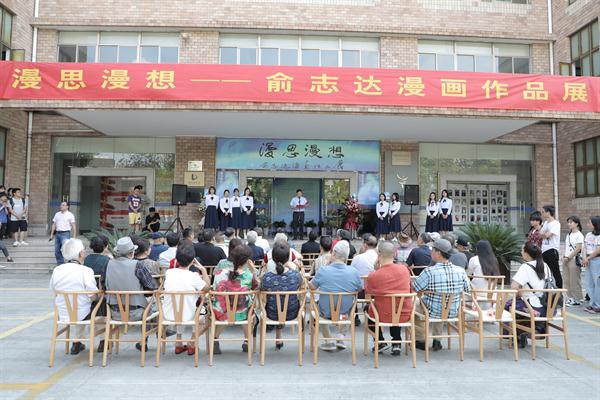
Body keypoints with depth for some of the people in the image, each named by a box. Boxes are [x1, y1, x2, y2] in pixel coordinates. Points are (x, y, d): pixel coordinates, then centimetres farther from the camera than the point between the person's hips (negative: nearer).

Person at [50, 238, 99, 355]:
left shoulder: (56, 270, -6)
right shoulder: (86, 271, -21)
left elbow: (53, 289, 8)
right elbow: (93, 296, -19)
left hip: (62, 314, 5)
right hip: (81, 314, -5)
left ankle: (77, 343, 38)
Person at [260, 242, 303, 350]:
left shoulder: (266, 277, -26)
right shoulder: (296, 275, -25)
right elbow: (301, 283, 0)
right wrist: (290, 268, 1)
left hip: (272, 315, 0)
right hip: (292, 314, 0)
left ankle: (278, 339, 48)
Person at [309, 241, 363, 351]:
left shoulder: (323, 270, -21)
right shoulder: (354, 272, -16)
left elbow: (312, 287, -5)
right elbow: (359, 289, 2)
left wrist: (308, 282, 16)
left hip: (326, 311, -1)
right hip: (345, 311, 2)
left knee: (315, 307, 32)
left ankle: (329, 341, 25)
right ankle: (340, 337, 26)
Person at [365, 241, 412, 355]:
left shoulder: (374, 275, -22)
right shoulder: (404, 269, -9)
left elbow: (367, 292, -1)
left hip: (383, 316, -3)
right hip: (405, 315, 4)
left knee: (368, 308, 27)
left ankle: (381, 342, 26)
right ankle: (396, 343, 31)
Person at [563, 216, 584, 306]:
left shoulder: (579, 235, -8)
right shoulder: (568, 234, 15)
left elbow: (578, 249, -13)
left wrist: (568, 257, -12)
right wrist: (564, 257, 4)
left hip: (574, 259, -7)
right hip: (566, 259, 7)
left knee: (574, 280, -3)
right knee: (567, 280, 8)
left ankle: (576, 300, 5)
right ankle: (570, 298, 15)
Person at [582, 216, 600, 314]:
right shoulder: (588, 235, 10)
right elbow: (585, 247, 9)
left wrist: (588, 258, -7)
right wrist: (584, 258, -6)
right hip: (589, 261, 8)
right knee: (589, 284, 11)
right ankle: (592, 304, 21)